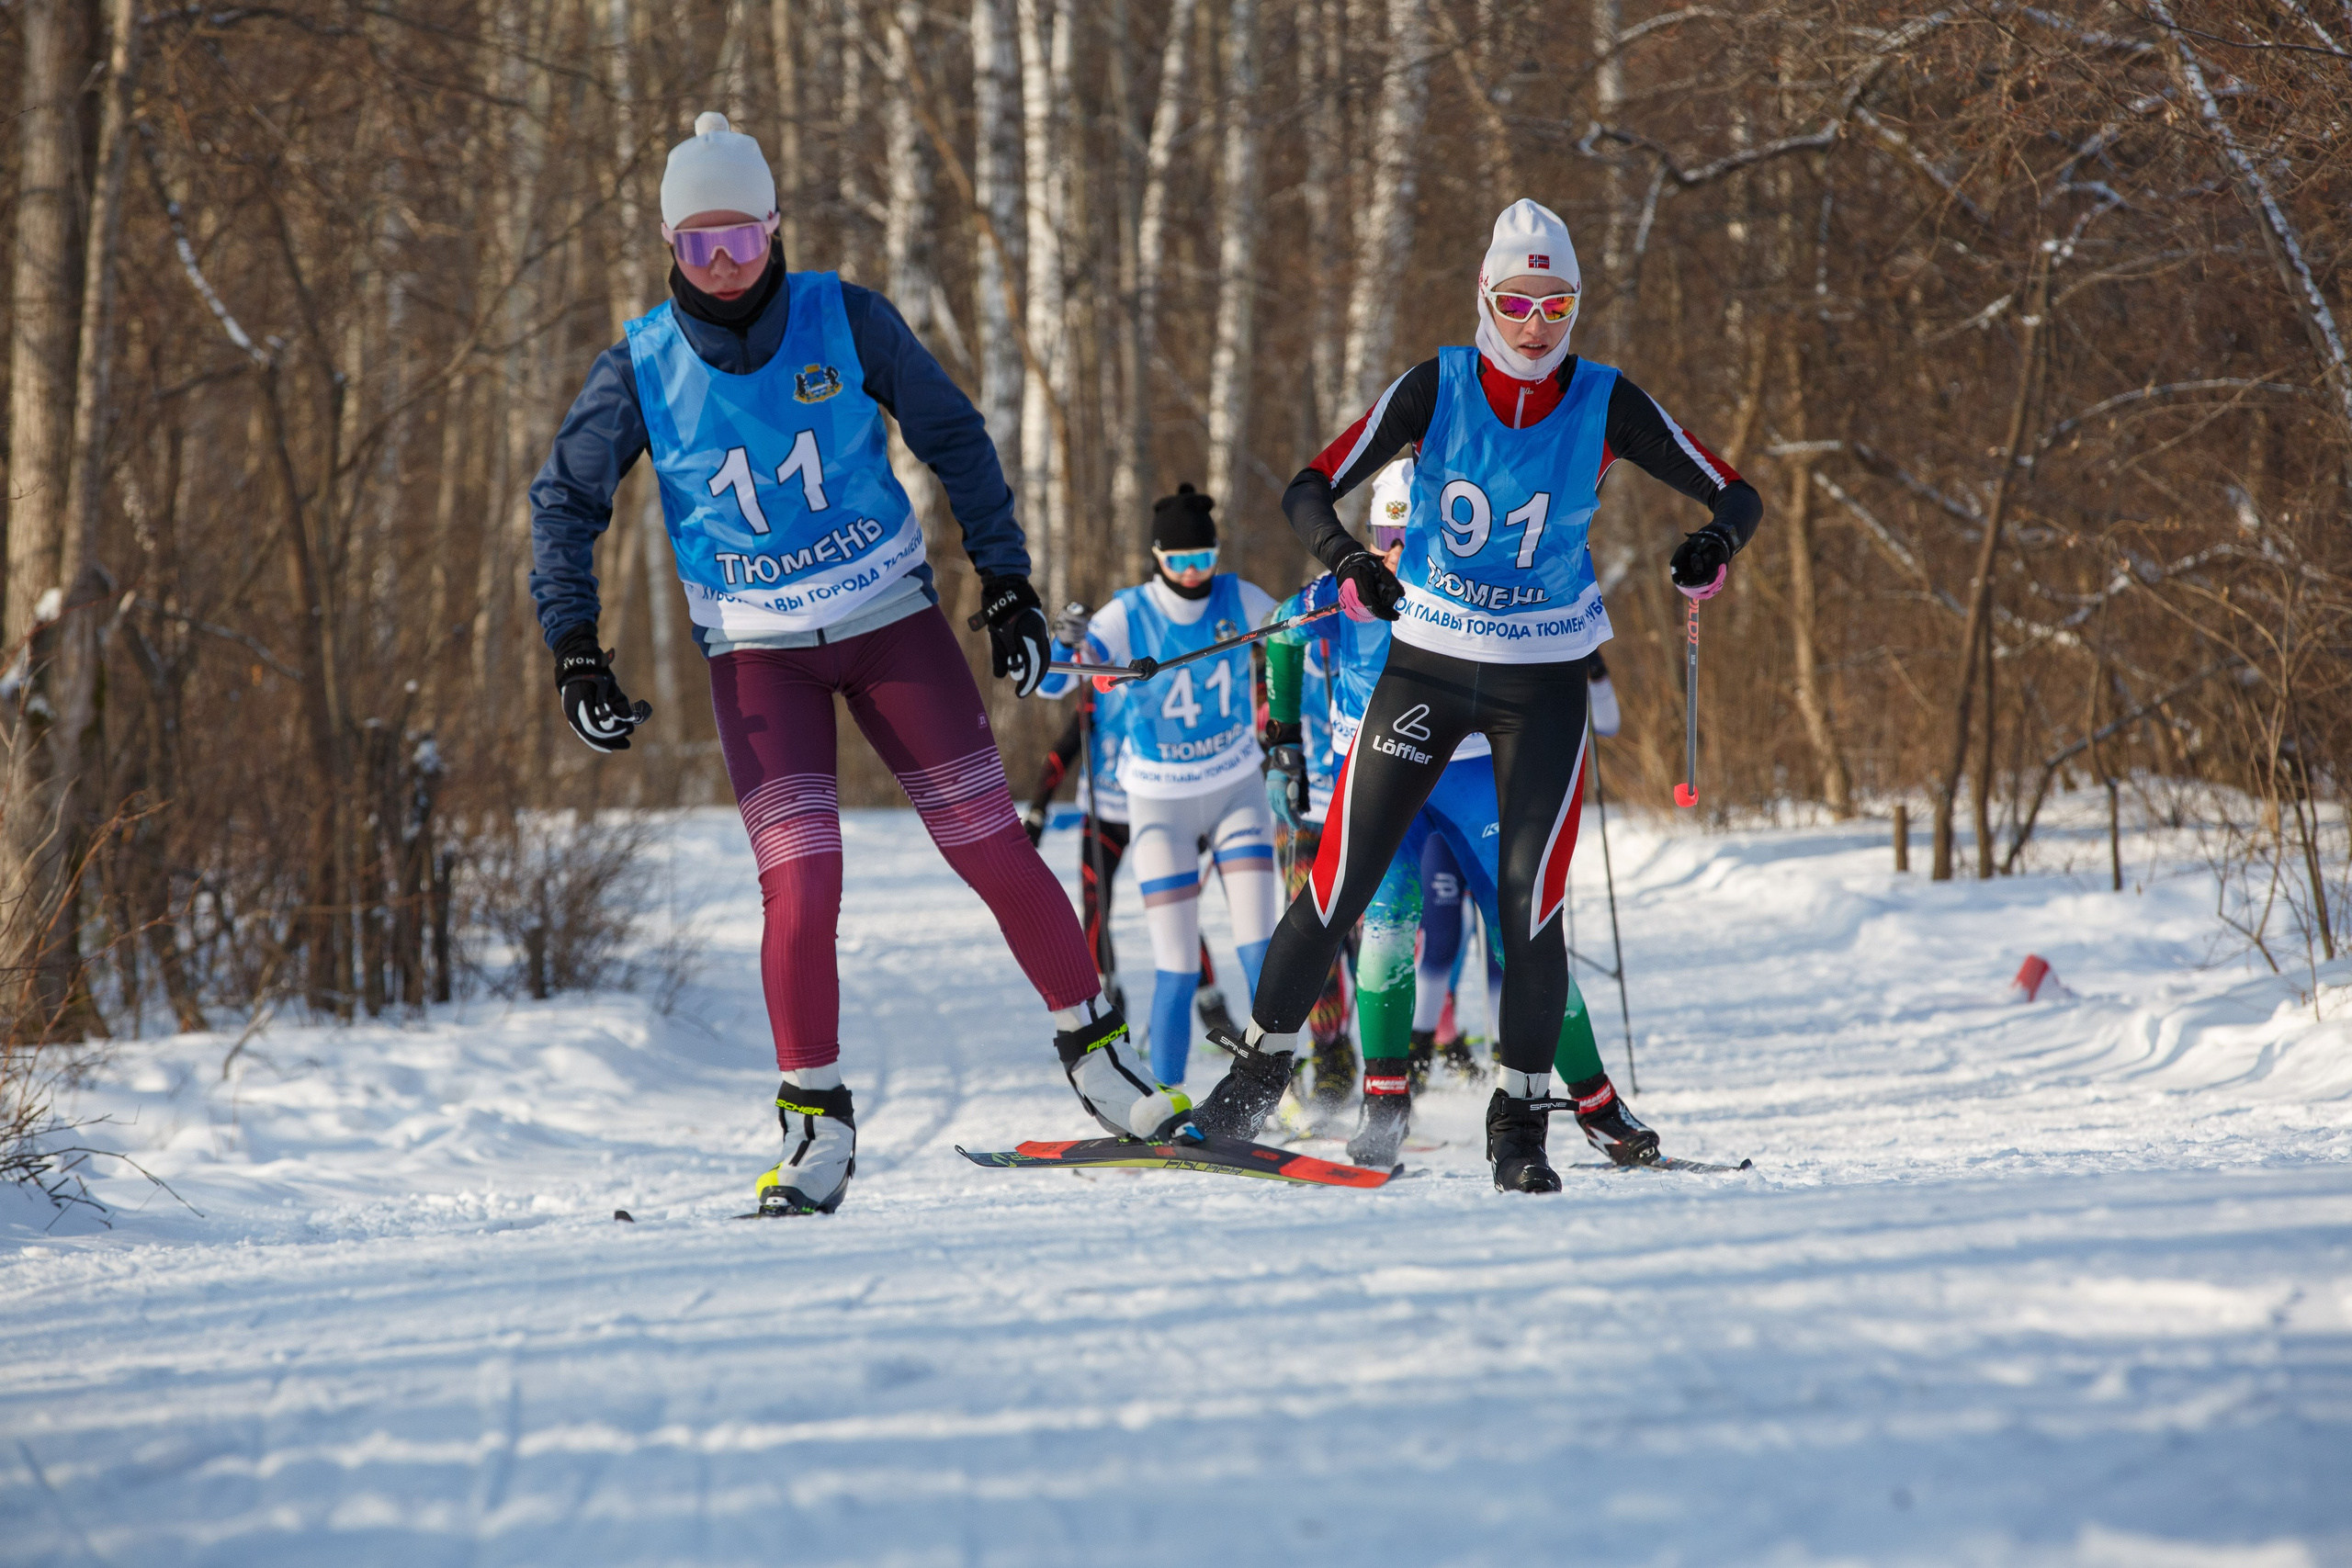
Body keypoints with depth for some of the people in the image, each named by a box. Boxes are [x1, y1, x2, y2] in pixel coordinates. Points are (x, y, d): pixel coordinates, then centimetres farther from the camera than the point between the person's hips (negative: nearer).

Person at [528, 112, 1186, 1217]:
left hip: (892, 621, 0)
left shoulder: (844, 320, -8)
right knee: (800, 877, -14)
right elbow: (565, 502, 4)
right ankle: (817, 1123, -2)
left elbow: (954, 438, 3)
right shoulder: (643, 368, -6)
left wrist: (1005, 581, 1)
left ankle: (1095, 1048, 17)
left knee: (989, 841, -1)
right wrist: (575, 651, -4)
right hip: (757, 649, 0)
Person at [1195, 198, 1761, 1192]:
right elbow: (1311, 488, -10)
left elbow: (1734, 494, -4)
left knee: (1531, 902, -10)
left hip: (1544, 681, 0)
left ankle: (1520, 1125, 3)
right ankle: (1259, 1068, 20)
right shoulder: (1435, 389, -9)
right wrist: (1347, 561, -31)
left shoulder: (1605, 405, -8)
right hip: (1426, 664, 0)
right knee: (1341, 882, 0)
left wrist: (1717, 544, -27)